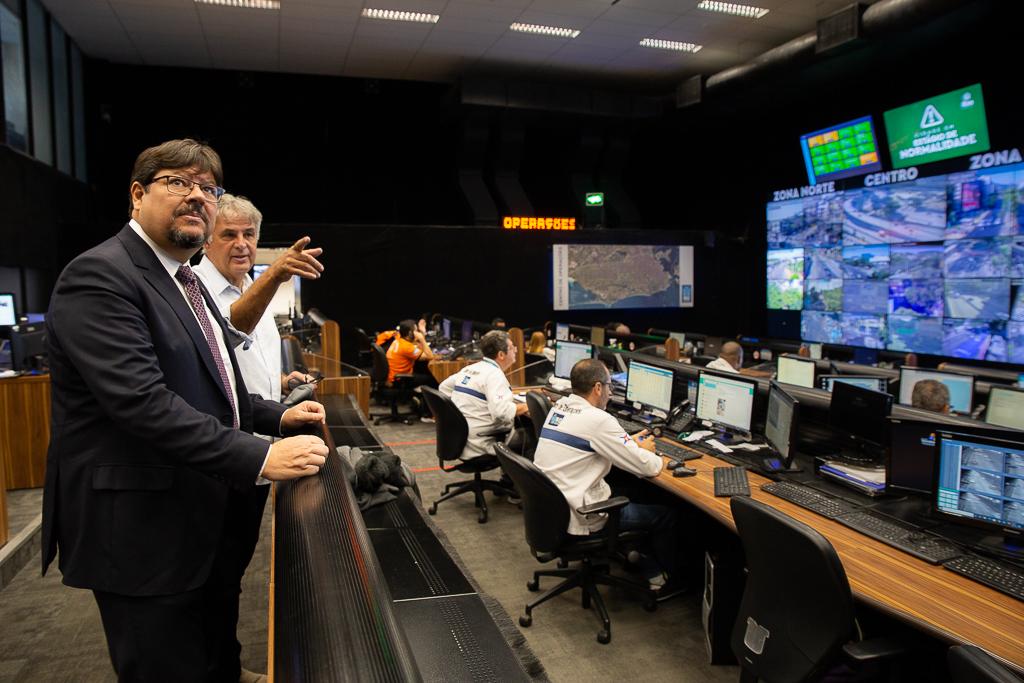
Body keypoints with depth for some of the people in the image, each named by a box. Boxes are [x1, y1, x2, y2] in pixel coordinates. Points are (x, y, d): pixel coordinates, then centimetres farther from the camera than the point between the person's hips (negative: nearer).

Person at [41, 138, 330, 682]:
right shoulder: (100, 276, -18)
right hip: (142, 532, -9)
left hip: (203, 523, 9)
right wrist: (260, 458, -30)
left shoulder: (185, 282, 13)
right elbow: (143, 401, -29)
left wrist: (276, 416, 8)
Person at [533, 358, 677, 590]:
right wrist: (644, 450, 6)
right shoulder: (597, 419, -22)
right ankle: (670, 575, 34)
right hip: (576, 520, -8)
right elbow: (650, 468, -16)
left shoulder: (558, 407, 3)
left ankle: (648, 568, 35)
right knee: (666, 515, 9)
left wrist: (629, 442, 16)